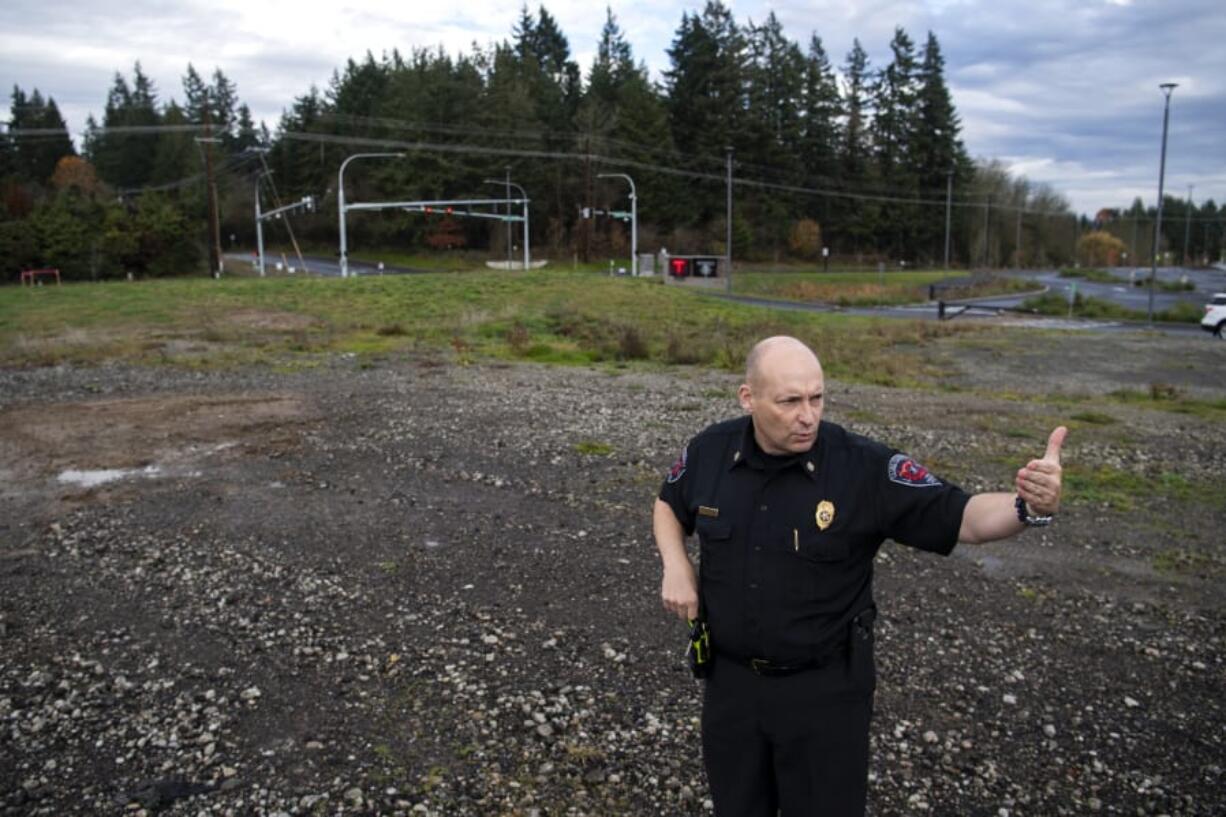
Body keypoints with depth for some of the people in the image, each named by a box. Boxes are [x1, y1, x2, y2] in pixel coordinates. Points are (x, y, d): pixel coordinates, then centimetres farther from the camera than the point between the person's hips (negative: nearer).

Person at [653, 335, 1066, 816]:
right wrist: (676, 566, -8)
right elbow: (669, 505, 10)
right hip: (730, 678, 3)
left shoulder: (867, 467, -19)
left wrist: (1030, 506, -39)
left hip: (826, 687, -2)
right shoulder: (710, 451, -10)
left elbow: (963, 519, -18)